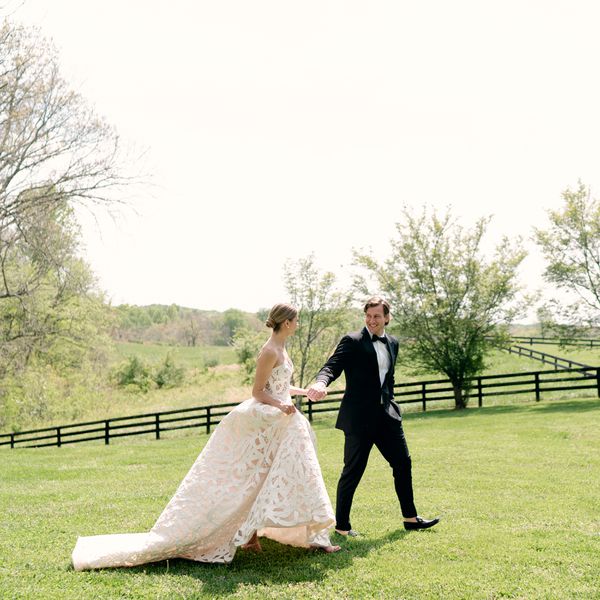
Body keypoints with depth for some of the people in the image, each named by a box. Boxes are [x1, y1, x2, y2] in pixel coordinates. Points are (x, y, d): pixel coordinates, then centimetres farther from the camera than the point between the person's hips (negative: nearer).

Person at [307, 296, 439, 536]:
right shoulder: (352, 341, -8)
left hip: (386, 415, 7)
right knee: (353, 470, -1)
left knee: (402, 463, 13)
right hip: (359, 417, -7)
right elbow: (333, 365, -19)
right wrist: (321, 383, -39)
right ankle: (341, 524, 13)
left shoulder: (392, 343, 12)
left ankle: (410, 518, 28)